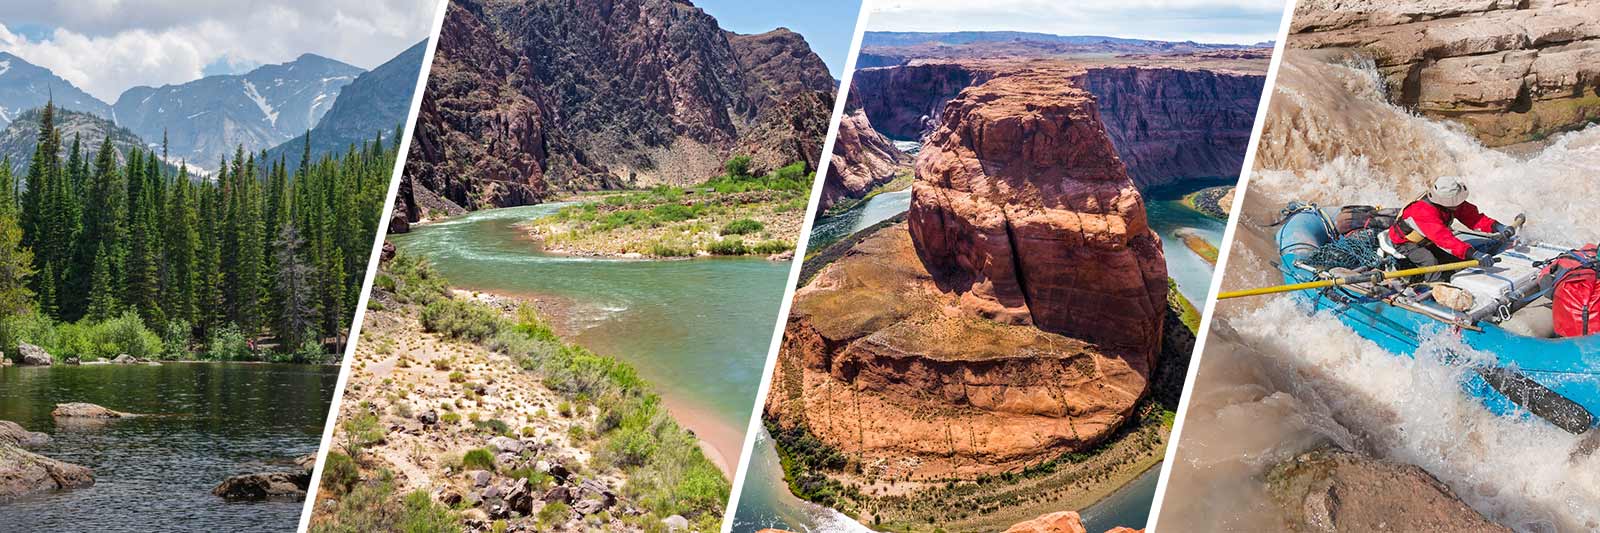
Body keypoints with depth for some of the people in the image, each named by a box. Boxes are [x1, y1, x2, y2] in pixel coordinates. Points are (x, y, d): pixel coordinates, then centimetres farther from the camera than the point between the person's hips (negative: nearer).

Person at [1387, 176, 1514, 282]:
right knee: (1430, 261, -31)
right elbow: (1445, 239, -52)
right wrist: (1474, 254, -60)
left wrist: (1498, 227, -34)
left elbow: (1473, 217, -17)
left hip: (1426, 241, 8)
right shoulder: (1424, 212, -43)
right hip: (1404, 243, -8)